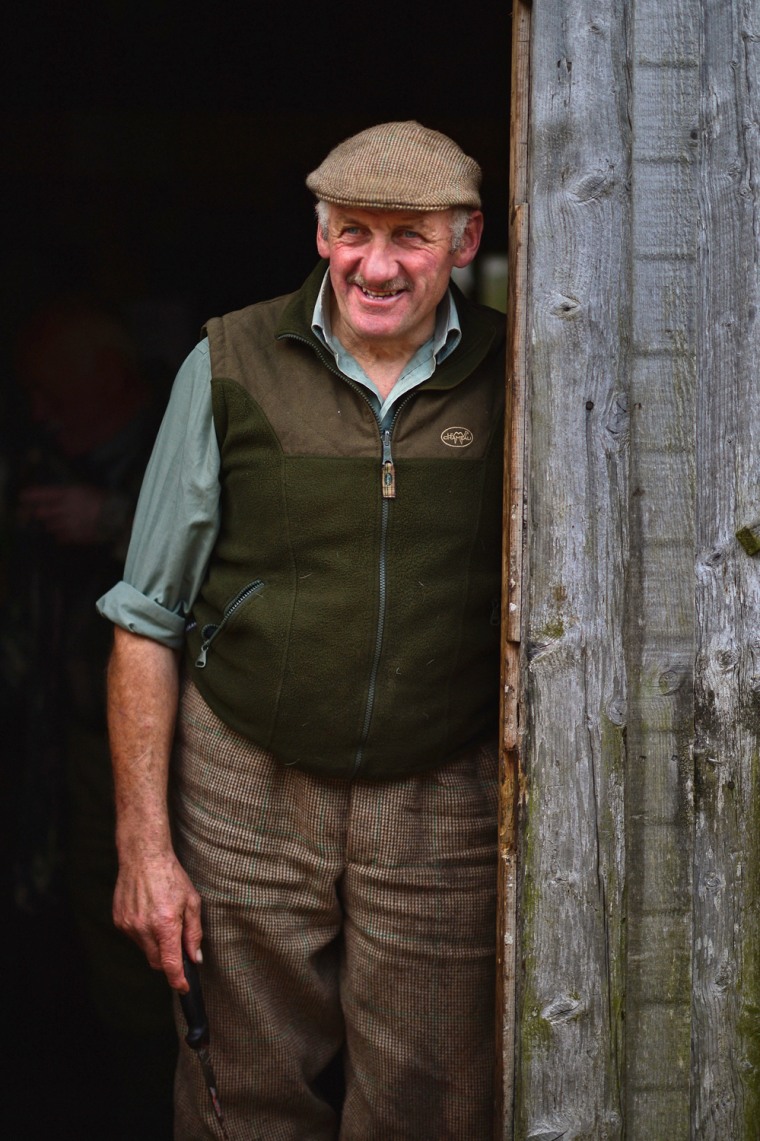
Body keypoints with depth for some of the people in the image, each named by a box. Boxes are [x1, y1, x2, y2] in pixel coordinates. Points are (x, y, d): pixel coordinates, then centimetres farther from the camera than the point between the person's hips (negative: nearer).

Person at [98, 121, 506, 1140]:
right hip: (247, 793, 0)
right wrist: (144, 845, -3)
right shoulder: (230, 367, -2)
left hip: (442, 811, 1)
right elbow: (147, 621, 2)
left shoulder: (512, 381, 1)